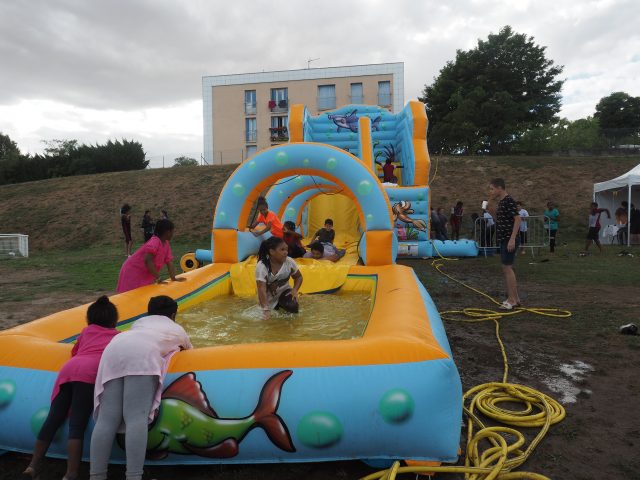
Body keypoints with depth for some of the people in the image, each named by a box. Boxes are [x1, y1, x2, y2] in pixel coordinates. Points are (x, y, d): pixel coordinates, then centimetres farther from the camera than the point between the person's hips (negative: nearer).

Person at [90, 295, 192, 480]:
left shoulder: (141, 322, 41)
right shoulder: (177, 329, 35)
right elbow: (190, 352, 51)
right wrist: (178, 348, 74)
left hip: (113, 350, 4)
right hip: (141, 355, -4)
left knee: (107, 418, -3)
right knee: (136, 418, -14)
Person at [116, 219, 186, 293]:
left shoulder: (166, 244, 2)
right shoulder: (154, 242, -26)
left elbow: (169, 261, 1)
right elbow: (148, 261, -37)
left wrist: (173, 278, -5)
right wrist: (158, 278, -34)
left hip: (145, 275, 8)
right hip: (133, 272, -8)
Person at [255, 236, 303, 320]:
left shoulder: (289, 261, -18)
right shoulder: (261, 267, -28)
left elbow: (298, 277, 1)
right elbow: (262, 289, -32)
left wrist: (295, 290, -17)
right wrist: (266, 310, -40)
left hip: (284, 291, 1)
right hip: (269, 295, 0)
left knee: (293, 308, -24)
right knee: (266, 316, -9)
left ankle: (281, 304, 9)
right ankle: (275, 305, 22)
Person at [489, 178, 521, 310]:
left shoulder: (509, 201, -13)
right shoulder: (501, 202, 15)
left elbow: (517, 219, -19)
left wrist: (512, 239, -23)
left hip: (509, 240, -10)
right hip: (504, 239, 10)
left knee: (507, 267, -8)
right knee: (507, 268, 13)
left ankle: (512, 300, -3)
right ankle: (515, 298, 22)